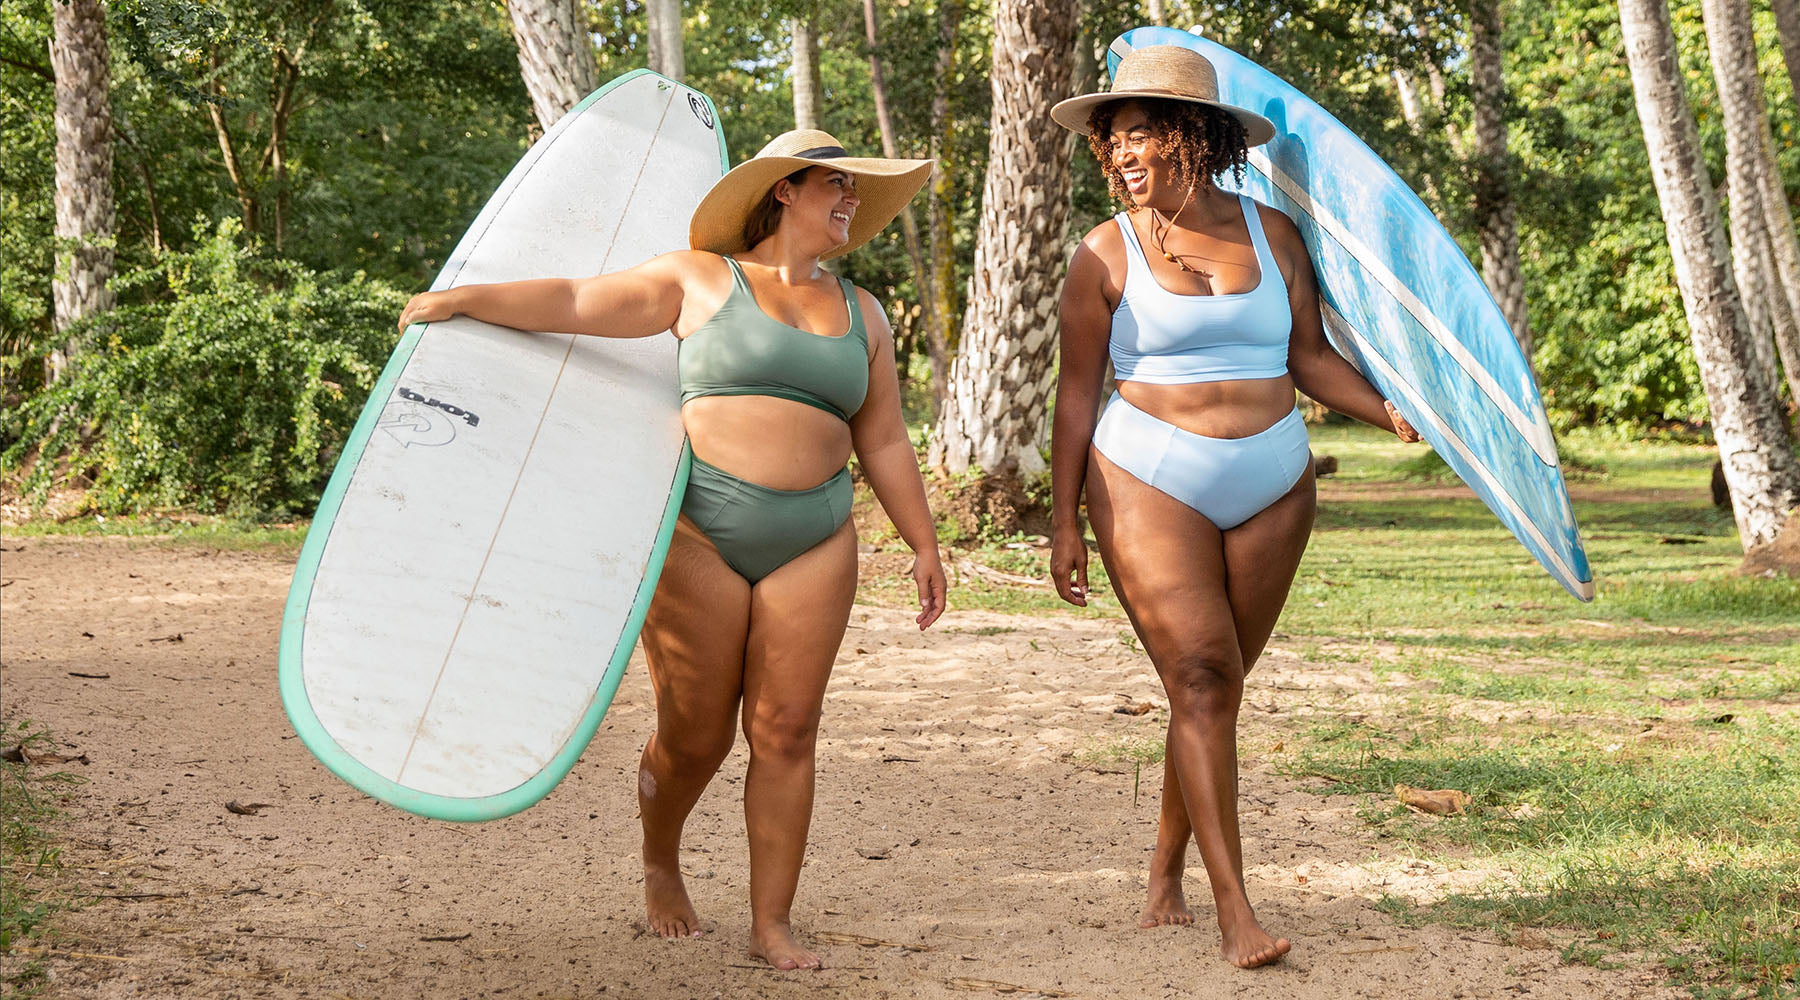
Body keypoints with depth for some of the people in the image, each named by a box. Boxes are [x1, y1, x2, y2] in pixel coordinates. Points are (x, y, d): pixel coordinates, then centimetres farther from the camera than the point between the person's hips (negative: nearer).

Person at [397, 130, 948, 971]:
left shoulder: (861, 315, 15)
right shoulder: (701, 279, 3)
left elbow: (883, 443, 16)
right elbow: (577, 304, -1)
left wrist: (924, 546, 12)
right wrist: (465, 298, -9)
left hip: (812, 545, 3)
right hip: (699, 531, -3)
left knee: (785, 732, -2)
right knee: (695, 735, 2)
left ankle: (771, 925, 5)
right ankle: (659, 863, 31)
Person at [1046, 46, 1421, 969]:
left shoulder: (1271, 234, 6)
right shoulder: (1107, 254, -1)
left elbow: (1311, 357, 8)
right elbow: (1076, 393, 1)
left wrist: (1395, 415, -8)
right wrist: (1065, 522, -1)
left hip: (1270, 492, 3)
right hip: (1150, 485, -3)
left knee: (1212, 687, 7)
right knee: (1201, 677, -13)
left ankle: (1165, 878, 22)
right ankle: (1234, 909, -14)